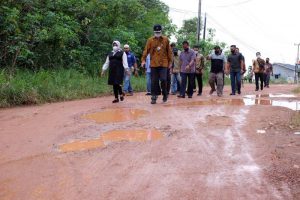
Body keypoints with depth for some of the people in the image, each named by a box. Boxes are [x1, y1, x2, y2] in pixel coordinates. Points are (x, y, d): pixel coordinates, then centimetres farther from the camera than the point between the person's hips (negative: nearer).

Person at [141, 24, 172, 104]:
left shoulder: (166, 40, 6)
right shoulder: (150, 40, 4)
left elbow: (169, 51, 10)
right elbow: (146, 50, 1)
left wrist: (170, 61, 8)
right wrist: (143, 59, -10)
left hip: (163, 63, 0)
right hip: (153, 64, 1)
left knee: (163, 80, -7)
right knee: (154, 81, 2)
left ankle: (165, 94, 16)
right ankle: (154, 97, 10)